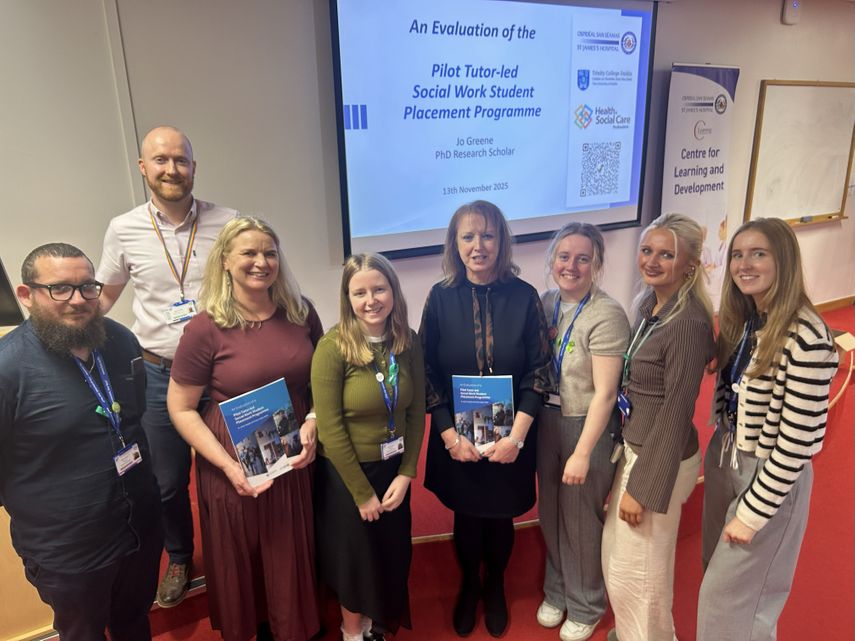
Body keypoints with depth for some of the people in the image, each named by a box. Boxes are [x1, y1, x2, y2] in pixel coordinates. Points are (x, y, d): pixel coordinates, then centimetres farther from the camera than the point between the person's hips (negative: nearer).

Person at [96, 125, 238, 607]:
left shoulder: (227, 223, -6)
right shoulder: (123, 230, -2)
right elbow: (103, 297, 11)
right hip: (157, 373, 1)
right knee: (168, 482, 15)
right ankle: (179, 560, 41)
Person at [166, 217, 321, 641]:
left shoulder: (300, 312, -3)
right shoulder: (206, 328, -15)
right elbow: (180, 408, -9)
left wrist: (313, 423, -9)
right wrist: (227, 465, -17)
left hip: (295, 458, 4)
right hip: (237, 464, -3)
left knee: (292, 555, 20)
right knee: (241, 561, 16)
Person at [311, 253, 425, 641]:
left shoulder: (408, 343, -5)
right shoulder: (333, 347, -20)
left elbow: (417, 412, 0)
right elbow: (330, 428, -19)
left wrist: (406, 474, -7)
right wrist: (363, 491, -14)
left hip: (393, 468, 5)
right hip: (345, 473, -4)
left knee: (391, 553, 20)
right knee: (355, 557, 15)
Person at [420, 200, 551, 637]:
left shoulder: (524, 296, -9)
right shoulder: (441, 297, -8)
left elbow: (538, 371, -7)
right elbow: (426, 373, -6)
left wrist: (516, 435, -14)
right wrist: (450, 435, -12)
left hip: (509, 438, 0)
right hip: (457, 439, 0)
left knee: (500, 517, 17)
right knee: (466, 517, 17)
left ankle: (495, 586, 46)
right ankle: (468, 586, 45)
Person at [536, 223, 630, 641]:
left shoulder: (607, 316, -19)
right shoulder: (546, 303, -1)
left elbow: (604, 393, -19)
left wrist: (582, 453, -18)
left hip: (588, 426, -5)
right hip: (547, 421, 6)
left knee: (582, 521, 11)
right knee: (550, 515, 20)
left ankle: (585, 606, 38)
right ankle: (556, 591, 46)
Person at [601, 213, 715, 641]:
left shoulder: (689, 324, -25)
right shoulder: (649, 302, 1)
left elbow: (676, 414, -22)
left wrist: (643, 488, -16)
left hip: (660, 459, -8)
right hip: (634, 445, 8)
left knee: (635, 571, 10)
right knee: (615, 553, 24)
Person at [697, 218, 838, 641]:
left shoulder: (805, 338, -26)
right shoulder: (744, 318, -1)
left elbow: (798, 441, -23)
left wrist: (752, 512, -16)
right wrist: (720, 449, 10)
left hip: (771, 477, -7)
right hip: (725, 459, 7)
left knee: (728, 594, 9)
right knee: (720, 572, 24)